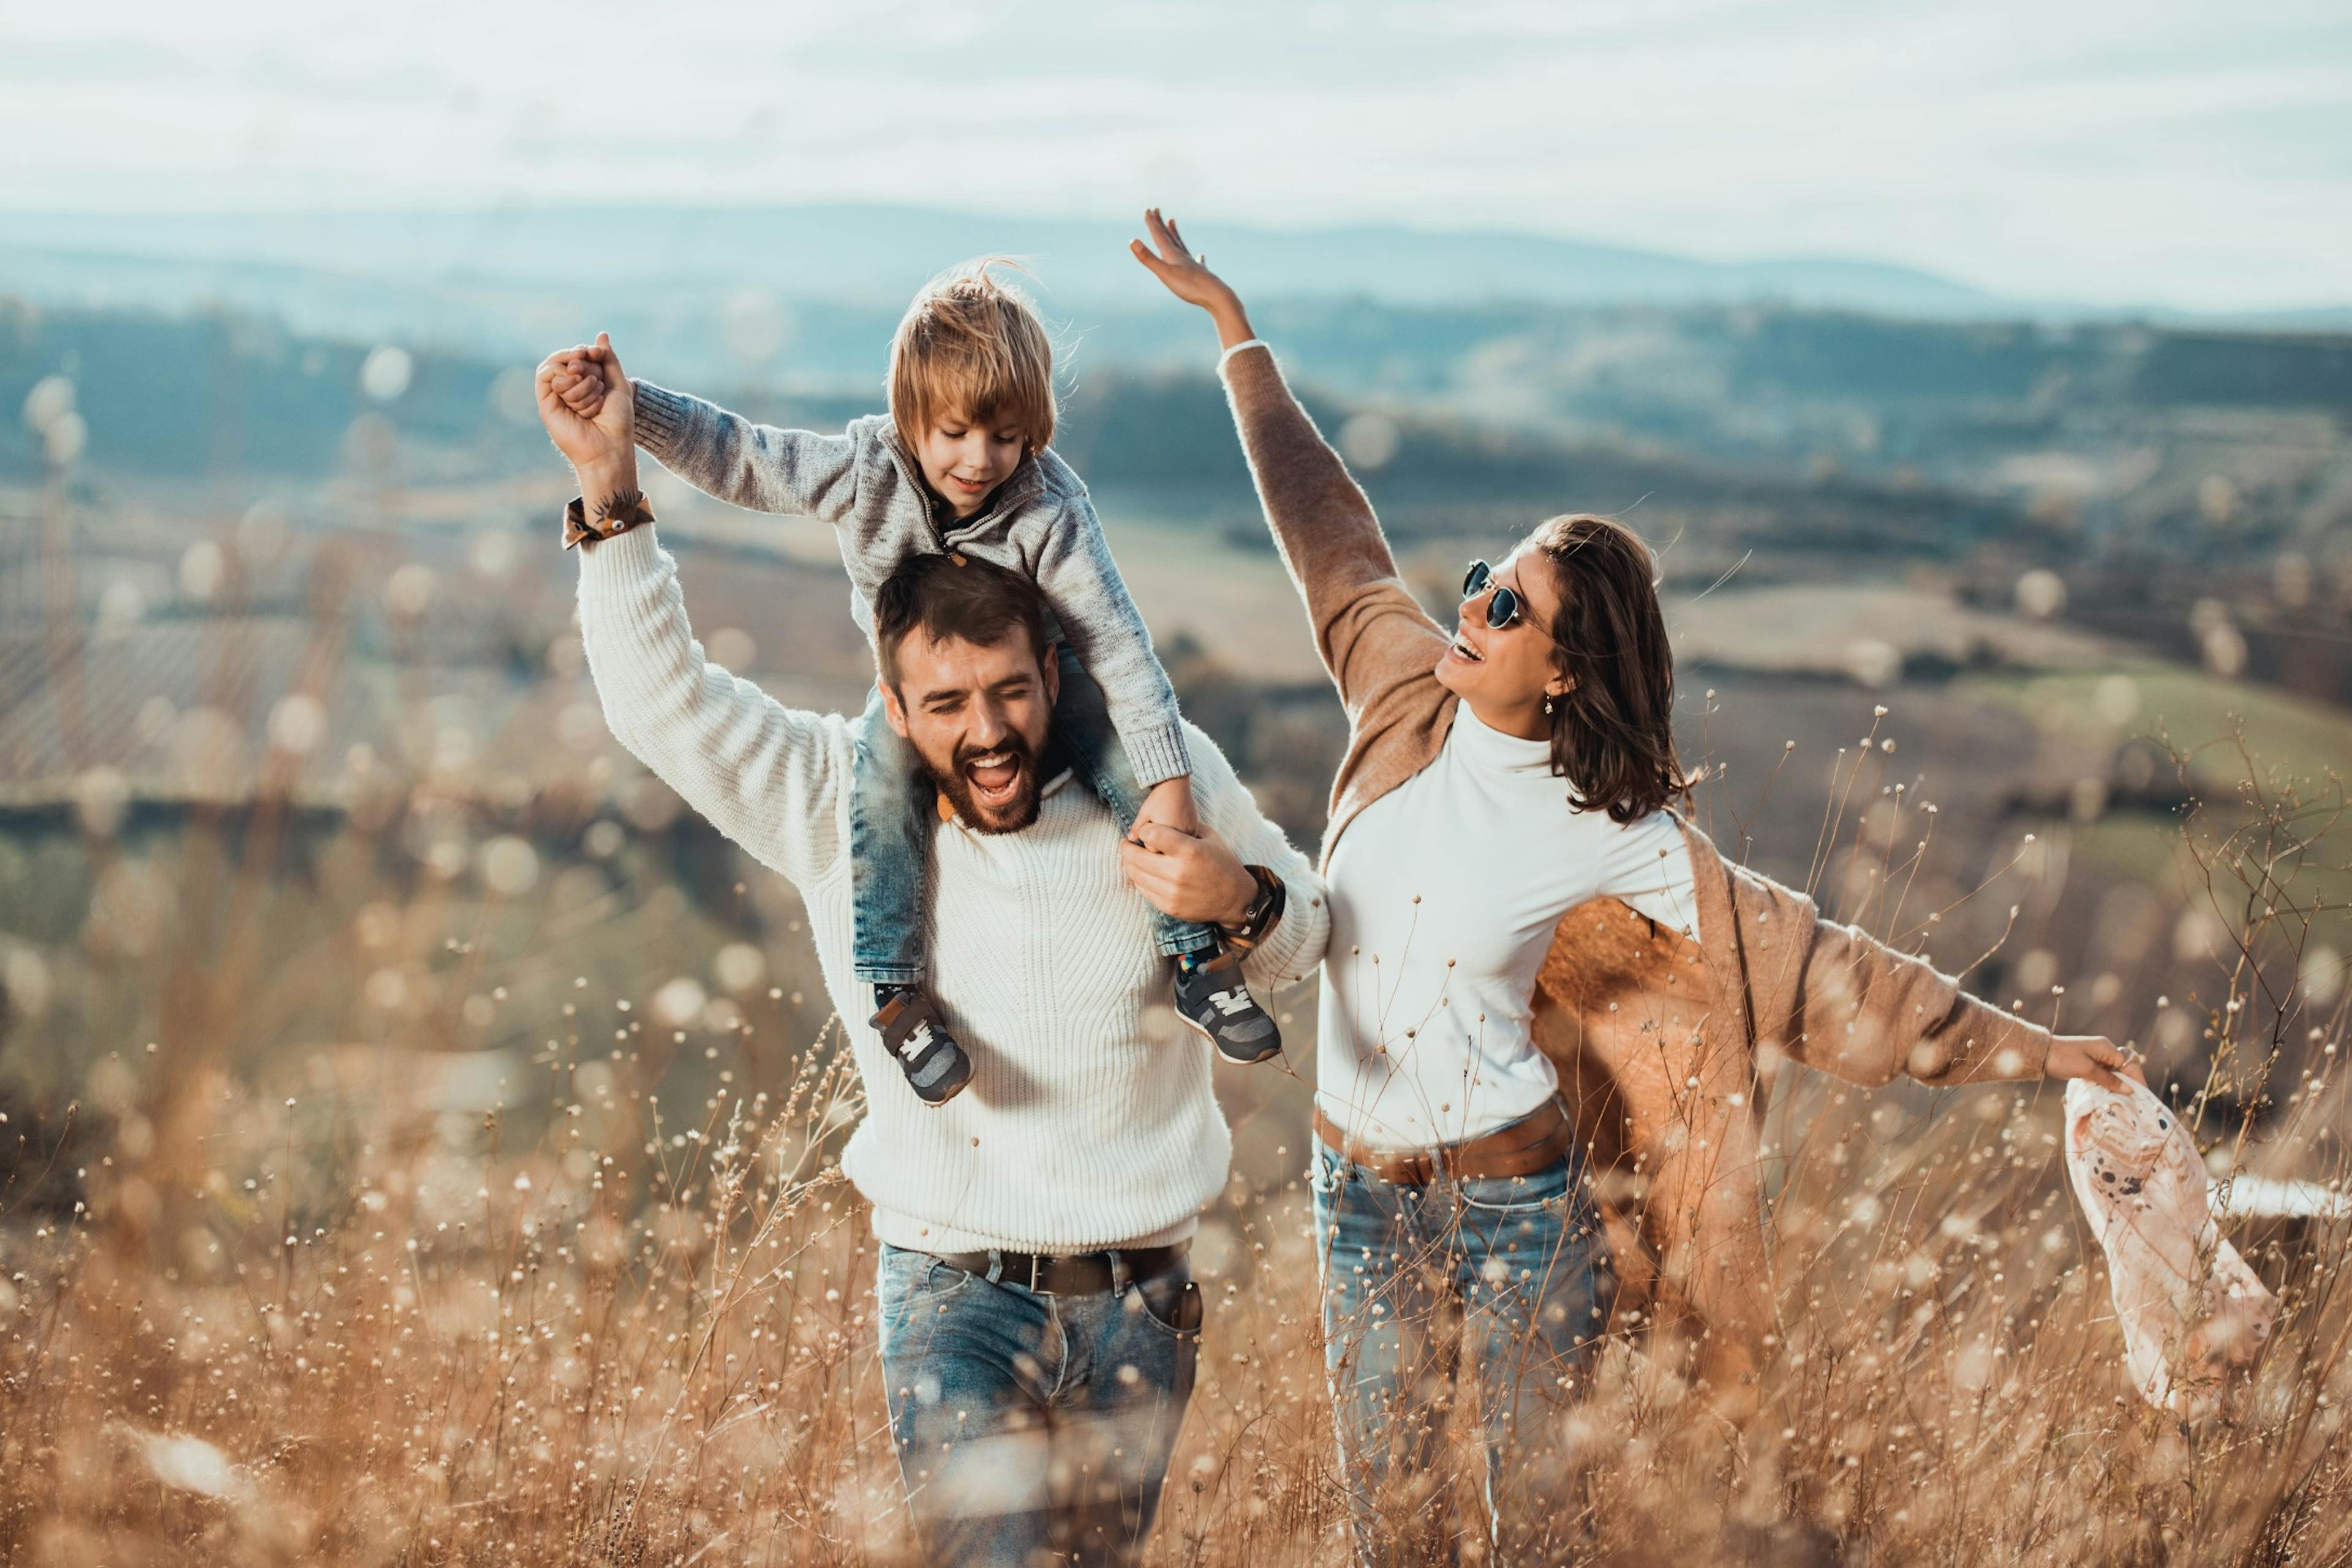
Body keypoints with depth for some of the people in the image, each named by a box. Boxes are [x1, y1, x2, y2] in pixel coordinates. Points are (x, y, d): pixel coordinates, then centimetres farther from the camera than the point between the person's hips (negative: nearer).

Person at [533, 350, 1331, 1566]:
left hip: (1137, 1294, 2)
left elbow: (1302, 936, 10)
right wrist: (610, 495, -18)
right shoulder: (838, 803, -5)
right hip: (953, 1287, -2)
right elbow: (664, 702, -10)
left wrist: (1241, 903, -14)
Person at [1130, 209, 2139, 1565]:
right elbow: (1329, 531, 7)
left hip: (1515, 1193, -4)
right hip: (1360, 1186, 4)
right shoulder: (1410, 705, -4)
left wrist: (2016, 1047, -12)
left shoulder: (1616, 841, -14)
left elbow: (1808, 957, -11)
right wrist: (1232, 322, 15)